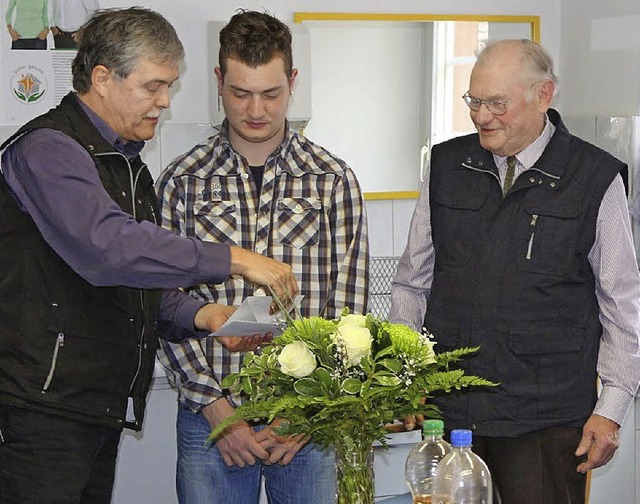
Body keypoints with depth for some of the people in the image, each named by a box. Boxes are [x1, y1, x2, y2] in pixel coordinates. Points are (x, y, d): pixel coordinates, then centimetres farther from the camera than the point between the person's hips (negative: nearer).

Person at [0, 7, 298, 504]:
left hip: (102, 408, 9)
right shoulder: (48, 148, -11)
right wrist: (232, 259, -24)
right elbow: (108, 248, -27)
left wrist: (198, 315, 3)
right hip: (43, 407, -9)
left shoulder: (128, 165, 20)